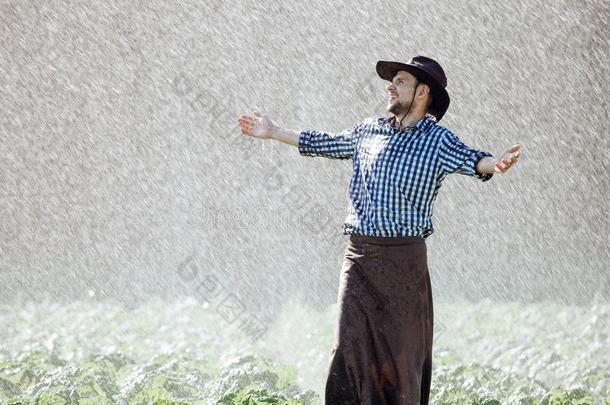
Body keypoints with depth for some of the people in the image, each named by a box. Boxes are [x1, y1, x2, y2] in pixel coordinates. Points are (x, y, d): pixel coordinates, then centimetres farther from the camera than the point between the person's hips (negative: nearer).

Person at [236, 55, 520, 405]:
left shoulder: (437, 140, -4)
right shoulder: (371, 129, 13)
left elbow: (468, 158, -23)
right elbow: (328, 143, 28)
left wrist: (494, 164, -45)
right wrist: (275, 132, 35)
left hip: (403, 258, -5)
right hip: (359, 257, 5)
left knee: (400, 351, 2)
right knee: (351, 346, 1)